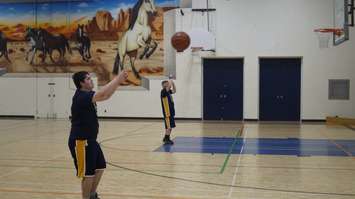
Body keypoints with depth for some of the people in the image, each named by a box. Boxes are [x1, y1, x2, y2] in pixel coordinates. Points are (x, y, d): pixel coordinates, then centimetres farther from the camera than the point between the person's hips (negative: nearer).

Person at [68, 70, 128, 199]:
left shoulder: (87, 95, 11)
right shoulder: (81, 96, -20)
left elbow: (106, 96, 14)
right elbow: (103, 94, -34)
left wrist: (118, 81, 3)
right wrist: (117, 79, -26)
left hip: (90, 140, 11)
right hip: (81, 141, -10)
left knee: (100, 167, 19)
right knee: (88, 173, -3)